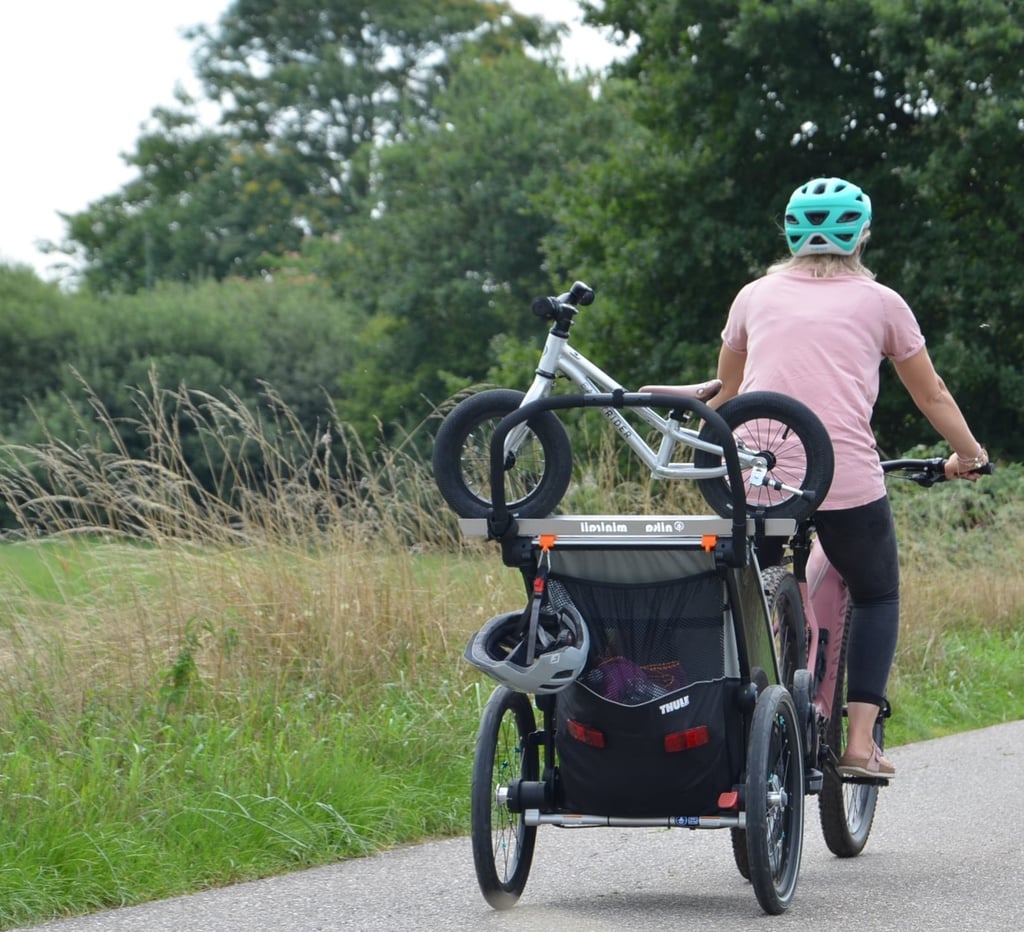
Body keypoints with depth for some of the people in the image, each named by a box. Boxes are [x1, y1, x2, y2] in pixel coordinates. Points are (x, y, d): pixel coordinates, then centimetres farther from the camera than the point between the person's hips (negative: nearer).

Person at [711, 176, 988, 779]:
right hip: (847, 479, -2)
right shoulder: (879, 302, 13)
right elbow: (933, 396, 22)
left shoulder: (756, 296, 19)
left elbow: (726, 394, 31)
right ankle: (860, 740, 6)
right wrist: (969, 456, 37)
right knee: (878, 597, 18)